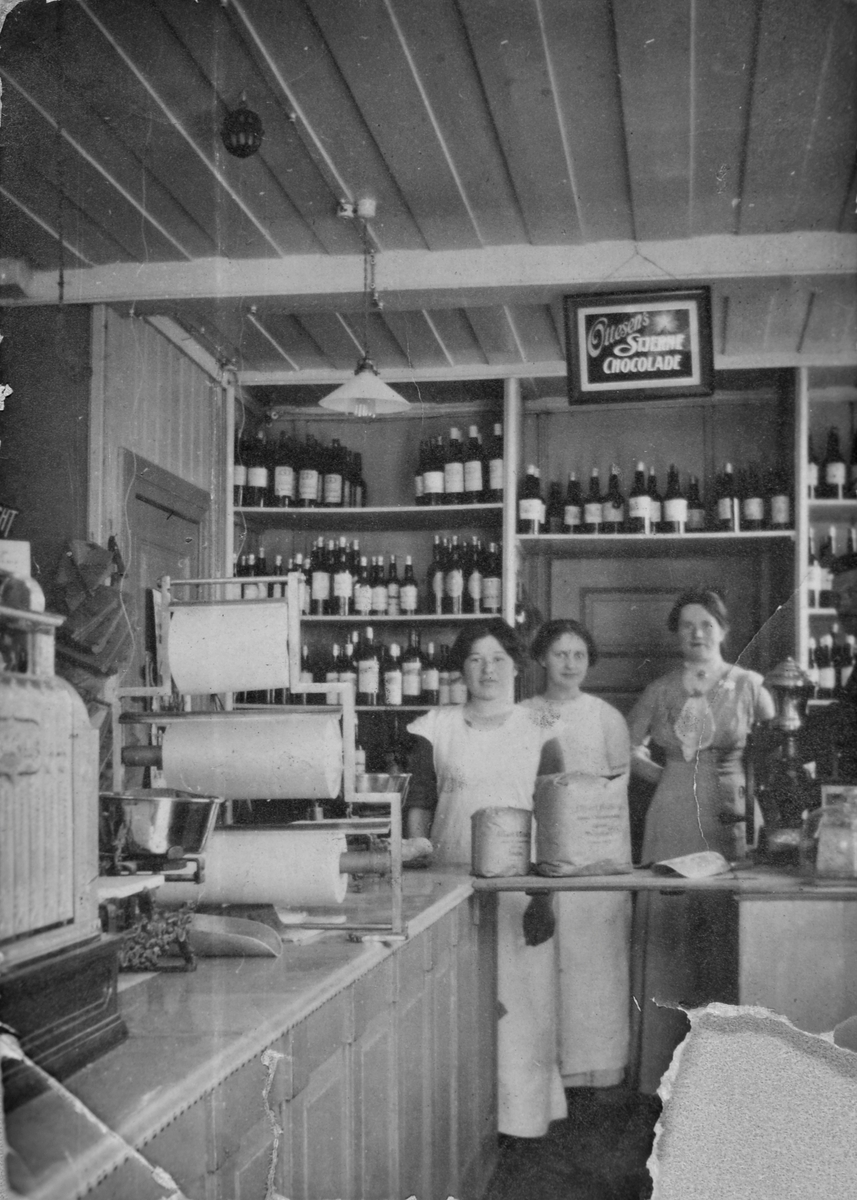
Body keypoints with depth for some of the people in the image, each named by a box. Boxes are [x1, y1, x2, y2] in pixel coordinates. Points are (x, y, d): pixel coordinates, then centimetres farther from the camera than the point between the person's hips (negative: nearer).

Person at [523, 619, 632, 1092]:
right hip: (541, 850, 1)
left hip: (598, 854, 0)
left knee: (596, 954, -2)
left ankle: (597, 1064, 6)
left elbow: (618, 787, 6)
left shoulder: (606, 716, 8)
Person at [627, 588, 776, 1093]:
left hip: (729, 821, -2)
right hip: (672, 820, 2)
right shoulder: (660, 691, 10)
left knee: (726, 935, -3)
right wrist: (666, 774, 6)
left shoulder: (748, 686, 5)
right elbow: (629, 748, 18)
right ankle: (667, 1067, 8)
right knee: (668, 935, 0)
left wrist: (745, 780, -3)